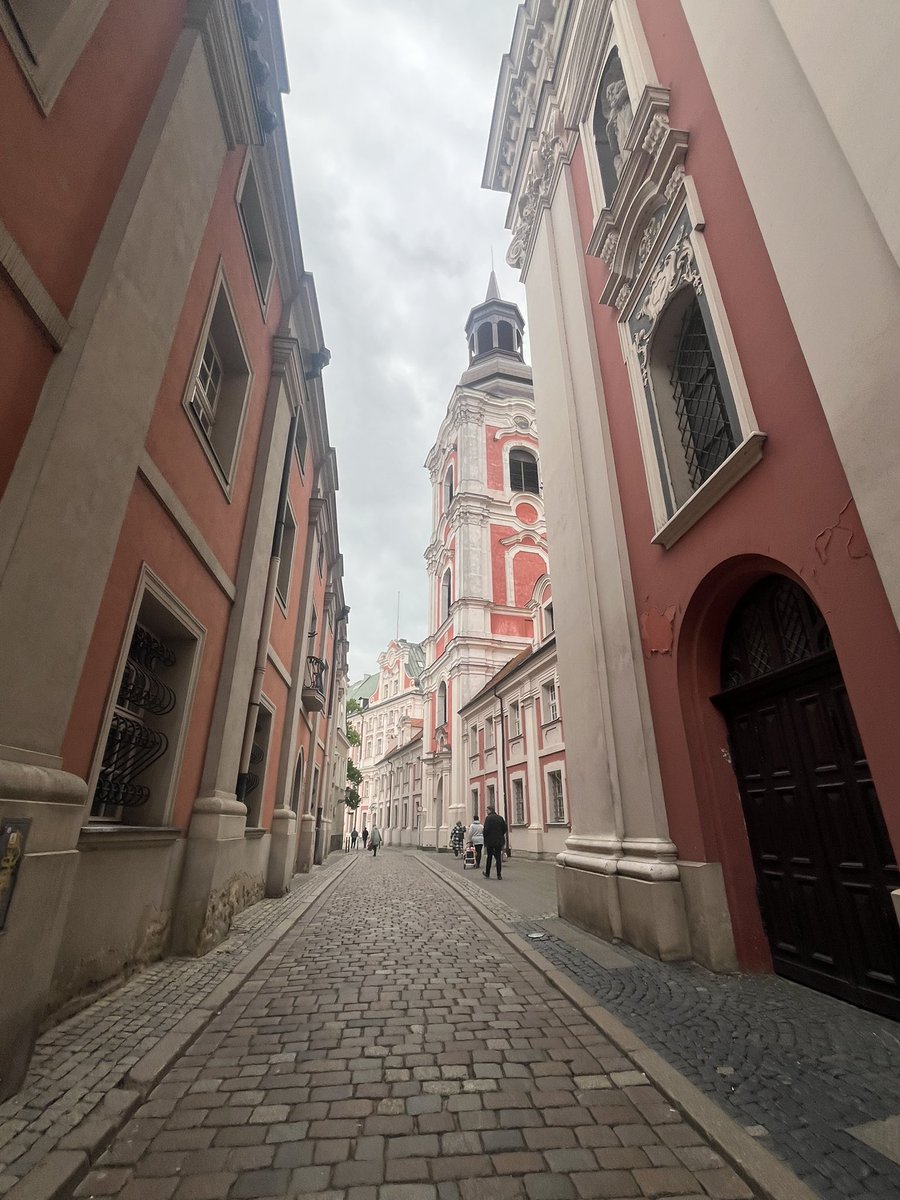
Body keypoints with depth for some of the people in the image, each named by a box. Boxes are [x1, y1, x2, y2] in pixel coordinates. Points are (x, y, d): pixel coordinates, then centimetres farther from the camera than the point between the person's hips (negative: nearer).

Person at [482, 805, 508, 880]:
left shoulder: (488, 818, -11)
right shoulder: (500, 818, 5)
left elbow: (486, 829, -16)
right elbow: (504, 829, 8)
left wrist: (485, 838, -3)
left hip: (490, 841, -4)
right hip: (499, 841, 4)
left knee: (489, 857, 9)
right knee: (498, 858, 6)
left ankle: (487, 874, 18)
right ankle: (499, 875, 3)